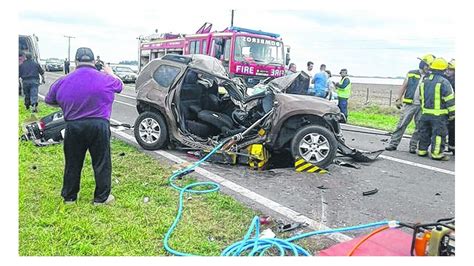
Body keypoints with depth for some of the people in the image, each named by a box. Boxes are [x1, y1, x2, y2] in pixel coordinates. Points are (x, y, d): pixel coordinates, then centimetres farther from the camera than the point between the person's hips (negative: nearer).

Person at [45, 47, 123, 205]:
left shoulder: (63, 82, 1)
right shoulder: (105, 79, -5)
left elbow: (49, 100, 15)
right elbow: (119, 86, 17)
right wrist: (110, 73, 34)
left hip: (73, 127, 2)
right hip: (99, 126, -2)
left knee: (73, 164, 16)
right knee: (101, 163, 9)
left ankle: (69, 196, 28)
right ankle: (102, 197, 16)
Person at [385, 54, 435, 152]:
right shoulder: (411, 74, 4)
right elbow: (403, 86, 7)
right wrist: (398, 99, 1)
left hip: (422, 106, 2)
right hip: (409, 104, -2)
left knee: (419, 128, 4)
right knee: (401, 125, -1)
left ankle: (413, 146, 13)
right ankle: (393, 144, 4)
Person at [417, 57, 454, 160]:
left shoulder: (424, 81, 9)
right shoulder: (443, 82, -12)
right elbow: (449, 99, -11)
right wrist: (452, 113, -4)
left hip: (425, 113, 6)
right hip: (439, 114, -6)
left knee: (425, 132, 15)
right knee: (438, 134, 0)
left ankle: (422, 150, 22)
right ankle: (437, 154, 2)